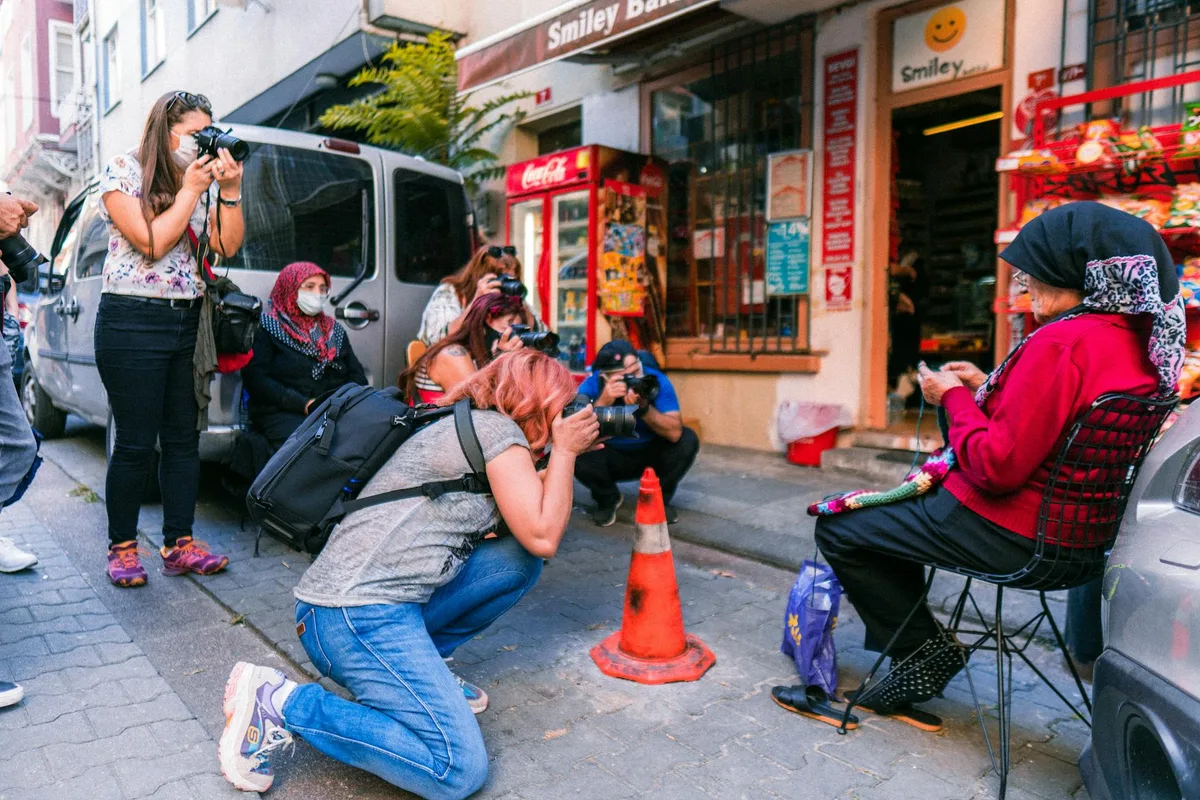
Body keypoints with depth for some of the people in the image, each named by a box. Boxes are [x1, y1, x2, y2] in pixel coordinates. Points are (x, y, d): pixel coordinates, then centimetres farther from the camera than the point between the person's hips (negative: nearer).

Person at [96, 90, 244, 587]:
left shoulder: (205, 178, 13)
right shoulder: (124, 171, -1)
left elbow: (227, 246, 1)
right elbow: (152, 243, -13)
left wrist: (230, 188, -9)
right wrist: (190, 189, -10)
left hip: (188, 322, 5)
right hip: (133, 322, -5)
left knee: (184, 438, 6)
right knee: (136, 443, -1)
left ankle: (179, 544, 15)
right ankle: (122, 547, 14)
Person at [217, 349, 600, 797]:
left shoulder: (469, 424, 19)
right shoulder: (498, 428, -8)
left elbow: (528, 517, 22)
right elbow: (543, 538, -10)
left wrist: (565, 455, 16)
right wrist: (564, 450, -1)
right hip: (356, 613, -10)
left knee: (520, 561, 9)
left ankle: (417, 665, 13)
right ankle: (280, 703, -7)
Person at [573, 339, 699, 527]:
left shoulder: (656, 380, -23)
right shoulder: (591, 386, -23)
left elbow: (675, 433, -31)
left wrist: (644, 408, -45)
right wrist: (602, 402, -44)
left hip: (650, 454, 1)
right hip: (610, 458, 0)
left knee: (688, 440, -25)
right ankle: (608, 500, 4)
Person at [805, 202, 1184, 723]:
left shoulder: (1063, 341, -26)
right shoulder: (1138, 340, 3)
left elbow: (997, 467, -28)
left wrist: (954, 397, -13)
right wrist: (986, 389, 8)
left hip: (1009, 532, -10)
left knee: (837, 528, 1)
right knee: (899, 505, 28)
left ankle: (925, 652, 10)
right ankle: (910, 631, 27)